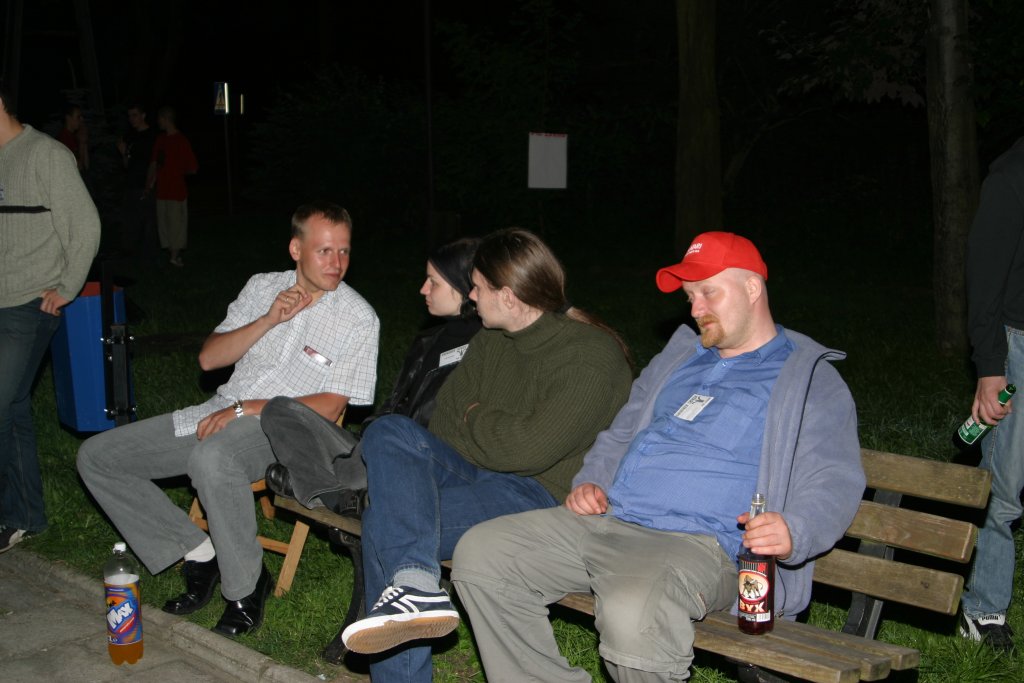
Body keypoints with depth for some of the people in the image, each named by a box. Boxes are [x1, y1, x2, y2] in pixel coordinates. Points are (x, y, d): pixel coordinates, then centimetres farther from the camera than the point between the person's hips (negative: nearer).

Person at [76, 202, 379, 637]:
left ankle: (245, 586, -19)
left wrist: (246, 409, -15)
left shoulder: (358, 318, -5)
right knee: (96, 457, -1)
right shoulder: (262, 287, 11)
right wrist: (269, 320, -9)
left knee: (212, 459, -40)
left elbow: (329, 406, -10)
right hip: (221, 412, 7)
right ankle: (198, 553, 1)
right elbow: (209, 358, 5)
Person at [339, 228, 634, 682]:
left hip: (540, 494, -9)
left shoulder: (591, 357, -14)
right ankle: (416, 581, -36)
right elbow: (447, 416, 18)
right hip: (475, 472, 9)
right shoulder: (492, 339, 12)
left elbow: (529, 449, -22)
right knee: (389, 431, -23)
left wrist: (476, 419, -3)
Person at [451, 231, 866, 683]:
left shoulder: (811, 380, 6)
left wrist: (793, 531, -27)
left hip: (697, 542, -7)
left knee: (632, 616, -39)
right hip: (605, 520, 7)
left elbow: (835, 482, -4)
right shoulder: (678, 356, 26)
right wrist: (590, 482, 11)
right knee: (479, 554, -8)